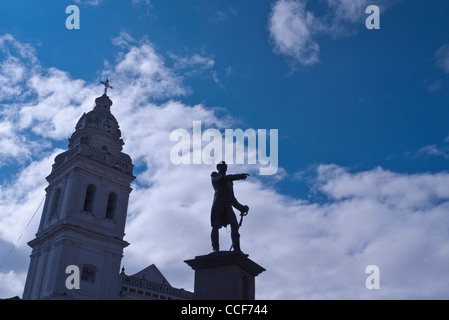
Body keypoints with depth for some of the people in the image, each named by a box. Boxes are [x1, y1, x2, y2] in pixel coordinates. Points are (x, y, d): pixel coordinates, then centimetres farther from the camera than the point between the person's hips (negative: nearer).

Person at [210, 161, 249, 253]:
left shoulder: (229, 181, 32)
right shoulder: (214, 175, 17)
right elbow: (222, 179, -6)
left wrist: (241, 207, 19)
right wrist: (238, 176, -10)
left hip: (227, 205, 5)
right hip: (218, 202, -4)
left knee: (234, 224, -13)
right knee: (216, 226, -11)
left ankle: (237, 249, -19)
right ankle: (215, 249, -15)